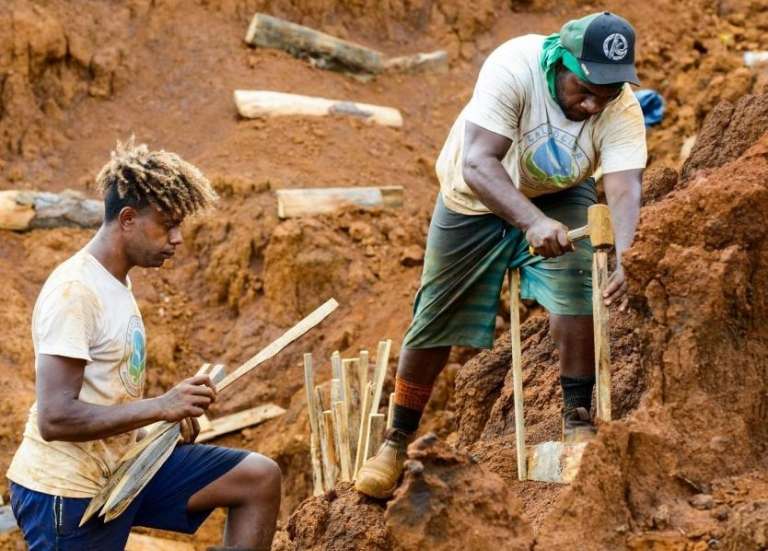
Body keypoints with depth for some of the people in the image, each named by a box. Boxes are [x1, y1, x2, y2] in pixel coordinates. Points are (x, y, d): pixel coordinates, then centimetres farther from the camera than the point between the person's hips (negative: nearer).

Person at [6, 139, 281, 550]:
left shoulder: (115, 283, 10)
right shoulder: (73, 292, -20)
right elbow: (54, 418, -27)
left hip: (122, 466, 9)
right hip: (67, 491, -9)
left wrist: (171, 414, 4)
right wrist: (160, 407, -26)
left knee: (259, 478, 3)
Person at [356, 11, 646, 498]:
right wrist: (533, 221, -60)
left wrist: (620, 258, -57)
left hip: (558, 196, 1)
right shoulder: (514, 67, -37)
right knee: (435, 323, 5)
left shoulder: (622, 110, -28)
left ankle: (578, 420, -6)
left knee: (579, 291, -24)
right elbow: (477, 162, -44)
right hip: (476, 198, -1)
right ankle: (397, 441, 23)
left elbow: (625, 189, -38)